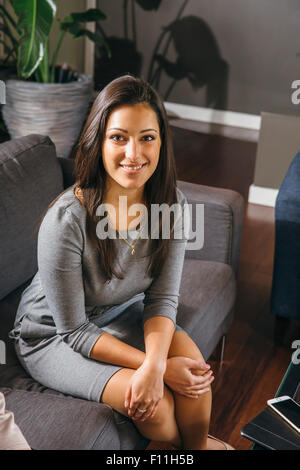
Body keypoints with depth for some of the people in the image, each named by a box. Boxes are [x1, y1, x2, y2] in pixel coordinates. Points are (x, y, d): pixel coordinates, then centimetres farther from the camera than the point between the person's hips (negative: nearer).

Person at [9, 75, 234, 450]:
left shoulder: (171, 203, -17)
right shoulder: (65, 221, -33)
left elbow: (162, 298, -12)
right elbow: (74, 331, -24)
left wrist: (154, 365, -31)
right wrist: (159, 367, -27)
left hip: (121, 313, 5)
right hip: (53, 335, -4)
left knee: (194, 367, -18)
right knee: (156, 405, -20)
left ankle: (196, 445, 14)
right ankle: (178, 446, 18)